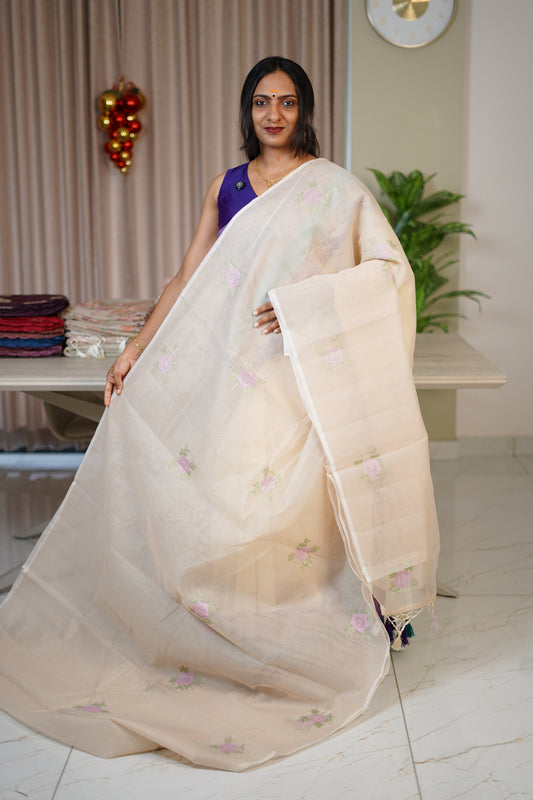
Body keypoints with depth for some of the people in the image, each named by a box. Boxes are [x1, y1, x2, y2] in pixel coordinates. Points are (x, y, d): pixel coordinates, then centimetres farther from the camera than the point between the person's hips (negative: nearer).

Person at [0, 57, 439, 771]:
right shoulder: (227, 188, 14)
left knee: (265, 500, -12)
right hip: (222, 365, 4)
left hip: (294, 373, -4)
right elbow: (191, 279, 12)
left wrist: (302, 304, -14)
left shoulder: (335, 188, 3)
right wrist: (136, 350, 6)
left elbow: (389, 268, -4)